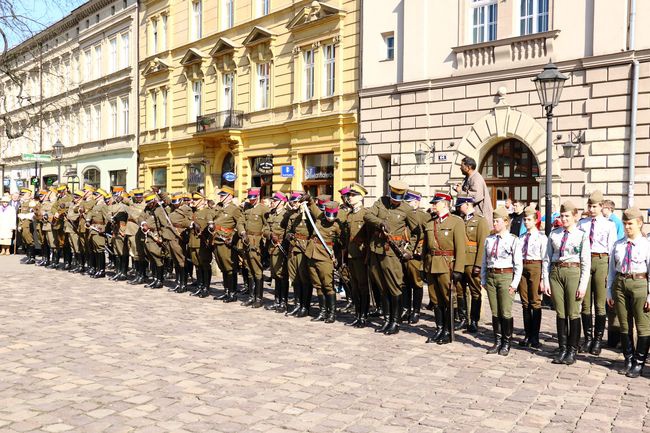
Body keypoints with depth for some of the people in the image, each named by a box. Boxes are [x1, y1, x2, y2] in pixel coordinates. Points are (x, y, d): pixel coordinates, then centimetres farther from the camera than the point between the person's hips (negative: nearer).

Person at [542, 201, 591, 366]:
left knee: (573, 313, 2)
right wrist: (546, 281, 3)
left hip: (573, 272, -3)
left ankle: (572, 350, 13)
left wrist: (583, 285, -10)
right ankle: (562, 348, 19)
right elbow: (547, 259, 9)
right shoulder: (554, 234, 7)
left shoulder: (582, 236, -3)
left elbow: (586, 263, -5)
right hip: (555, 272, 3)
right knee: (560, 313, 9)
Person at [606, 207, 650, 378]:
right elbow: (612, 270, 10)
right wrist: (609, 292, 8)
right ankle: (628, 360, 25)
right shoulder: (618, 245, 8)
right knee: (624, 325, 12)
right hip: (620, 283, 4)